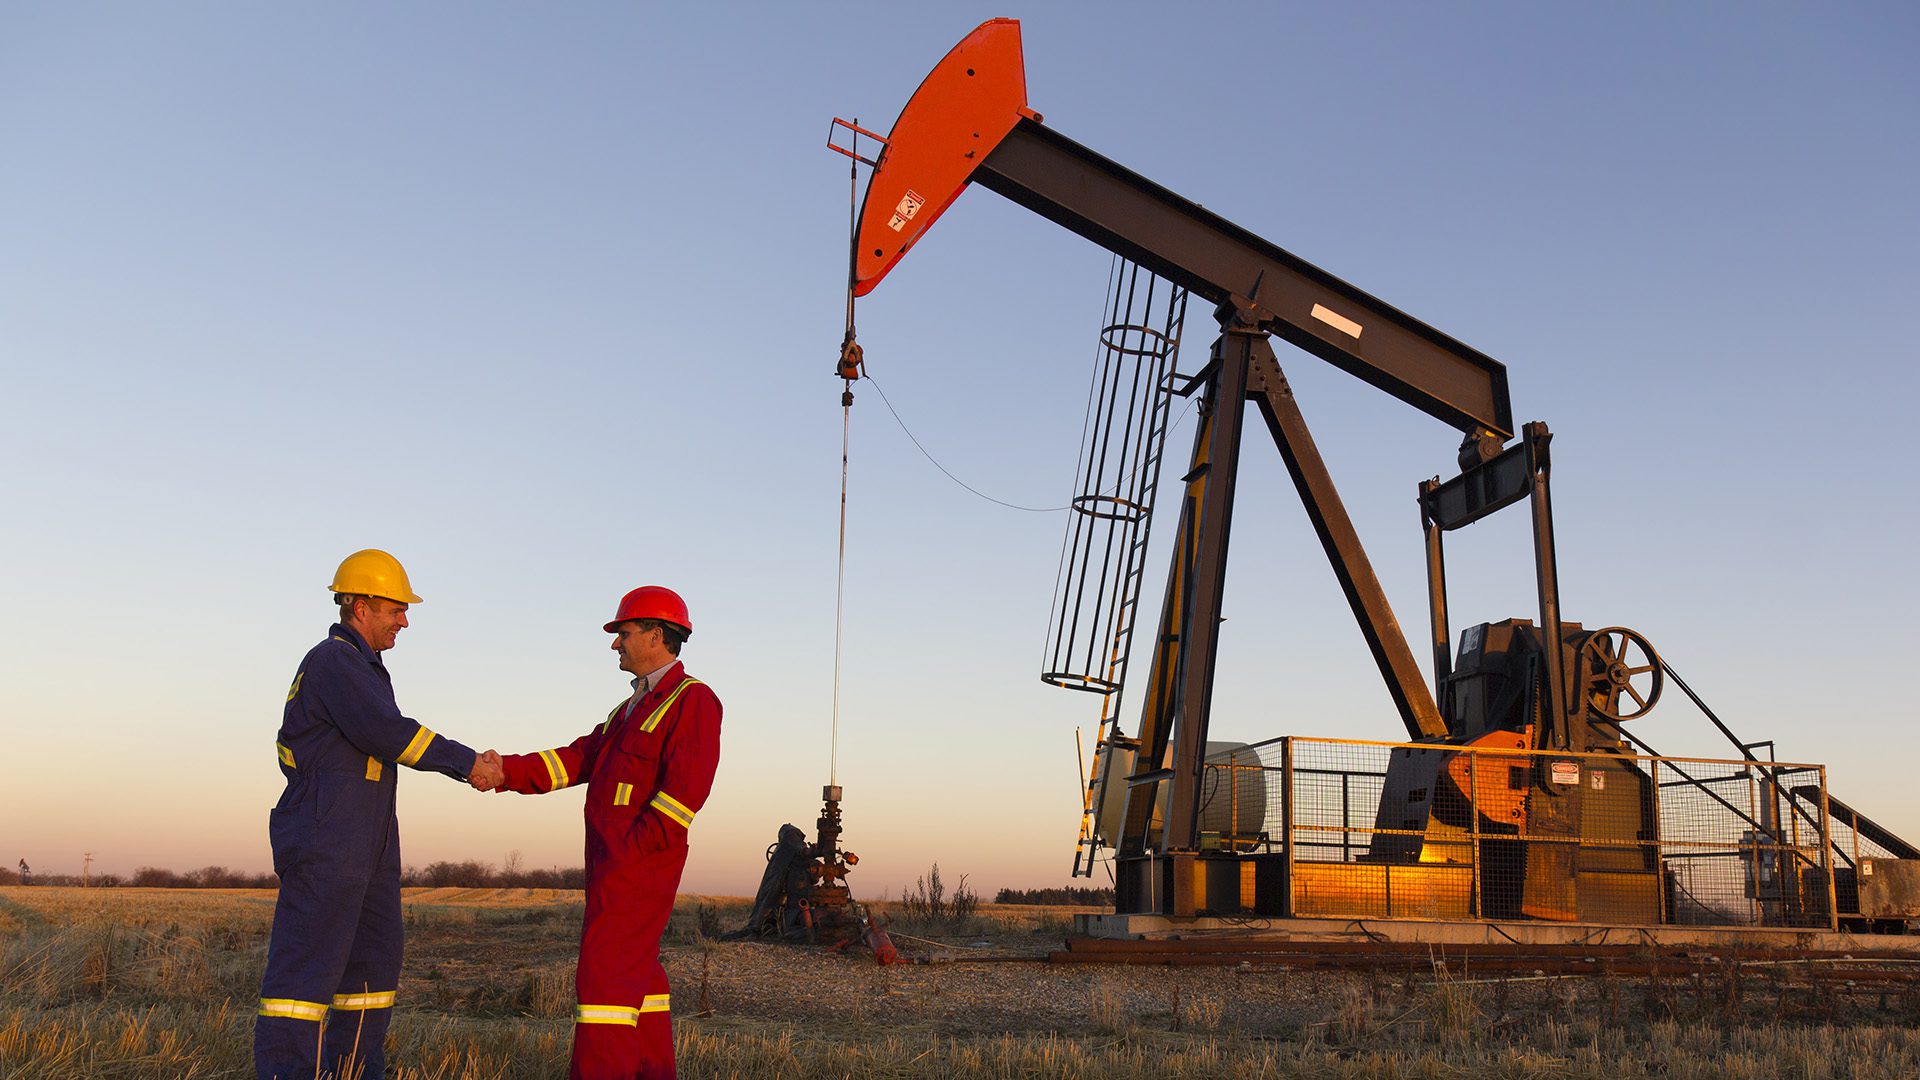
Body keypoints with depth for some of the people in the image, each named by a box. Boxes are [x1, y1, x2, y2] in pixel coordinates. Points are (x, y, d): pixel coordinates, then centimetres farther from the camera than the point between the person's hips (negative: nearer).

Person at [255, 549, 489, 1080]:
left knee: (374, 960, 11)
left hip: (367, 849, 10)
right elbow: (386, 732, -21)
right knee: (307, 964, -9)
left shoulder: (363, 667, 20)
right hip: (324, 844, -10)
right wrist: (466, 762, -15)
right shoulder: (334, 661, -12)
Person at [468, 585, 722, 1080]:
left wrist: (630, 850, -21)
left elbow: (686, 788, -19)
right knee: (636, 969, 13)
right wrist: (505, 771, -1)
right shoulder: (632, 708, 23)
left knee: (606, 971, -13)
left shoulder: (692, 700, -9)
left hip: (640, 862, -10)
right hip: (614, 862, 10)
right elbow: (577, 759, 12)